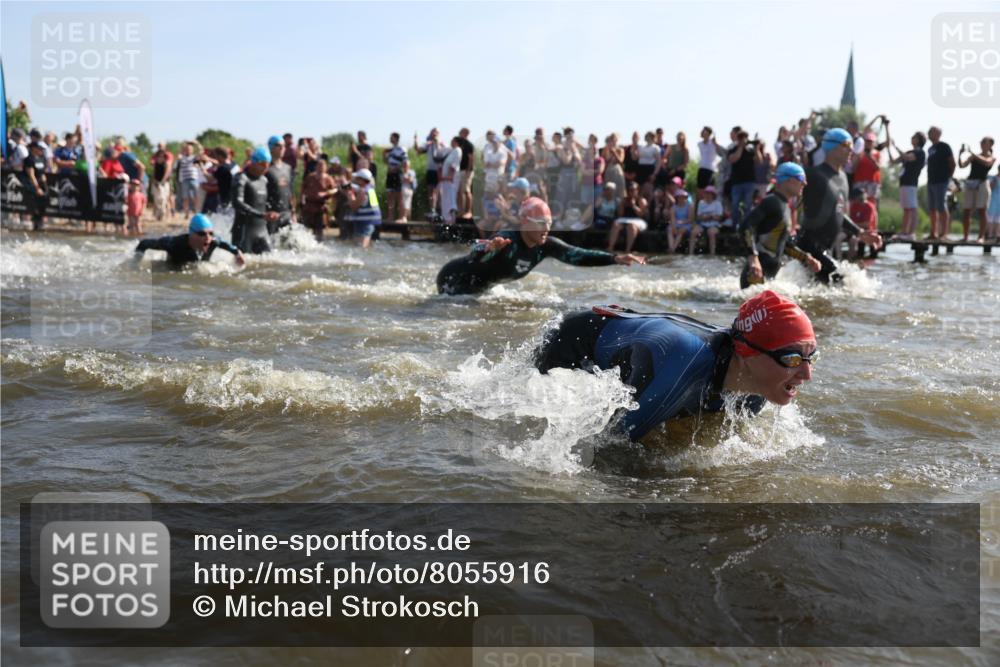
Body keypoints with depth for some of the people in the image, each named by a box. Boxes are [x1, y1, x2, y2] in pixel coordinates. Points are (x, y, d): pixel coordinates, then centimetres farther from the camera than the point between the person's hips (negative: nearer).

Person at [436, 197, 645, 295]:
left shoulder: (546, 246, -12)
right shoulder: (507, 241, -35)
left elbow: (579, 256, -17)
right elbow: (475, 259, -50)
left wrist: (616, 259, -27)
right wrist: (488, 249, -74)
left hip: (479, 287, 8)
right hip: (455, 279, -8)